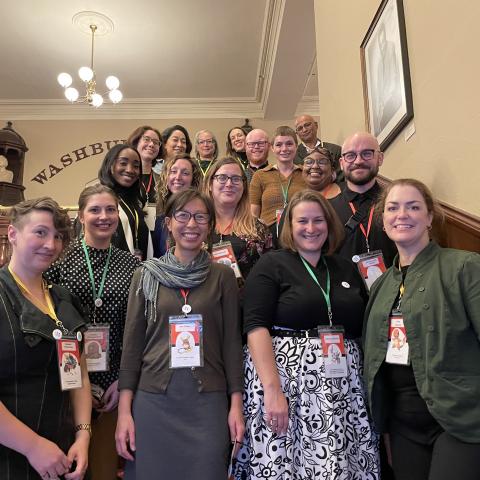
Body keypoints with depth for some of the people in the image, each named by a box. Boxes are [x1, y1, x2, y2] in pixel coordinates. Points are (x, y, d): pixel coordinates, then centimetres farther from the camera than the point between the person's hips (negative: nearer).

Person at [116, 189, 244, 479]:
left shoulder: (223, 276, 2)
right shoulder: (147, 274, 3)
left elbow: (232, 341, 2)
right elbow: (133, 342, 3)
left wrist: (236, 404, -2)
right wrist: (124, 410, -1)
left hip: (209, 400, 0)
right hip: (153, 399, 1)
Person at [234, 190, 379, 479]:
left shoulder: (347, 270, 13)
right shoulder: (271, 265, -2)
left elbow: (365, 331, 18)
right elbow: (256, 327, -12)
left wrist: (368, 383, 8)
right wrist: (272, 389, -21)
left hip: (343, 389, 4)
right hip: (286, 380, -4)